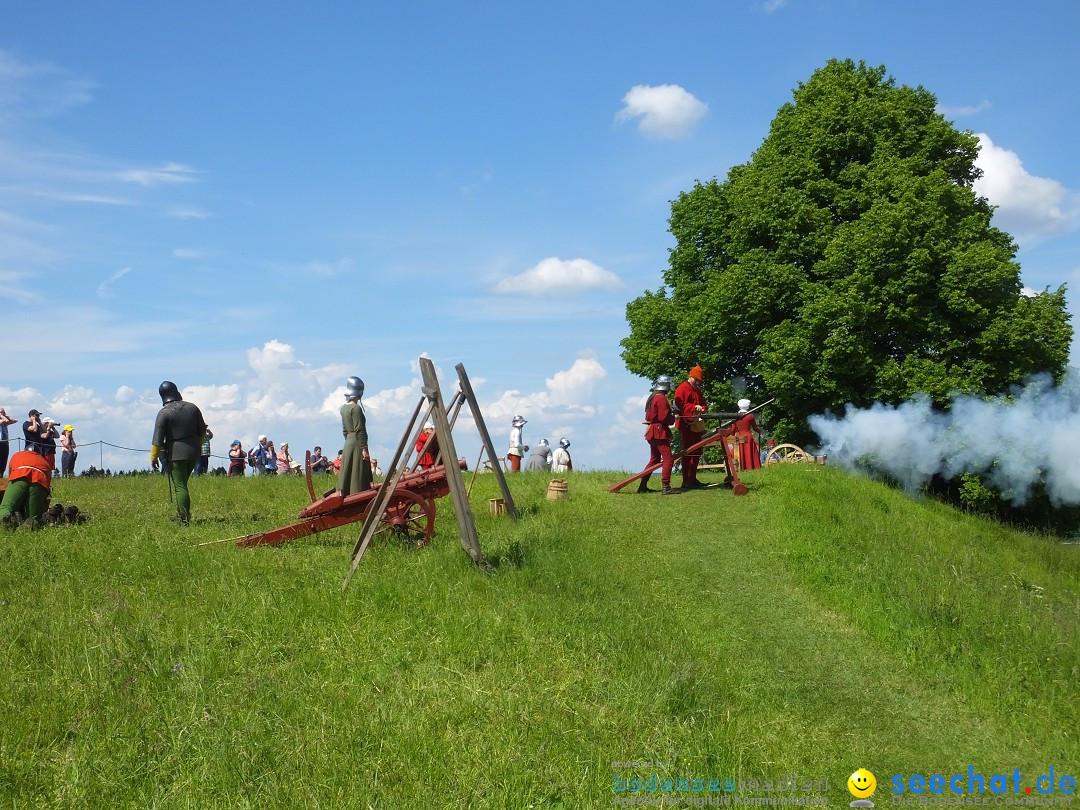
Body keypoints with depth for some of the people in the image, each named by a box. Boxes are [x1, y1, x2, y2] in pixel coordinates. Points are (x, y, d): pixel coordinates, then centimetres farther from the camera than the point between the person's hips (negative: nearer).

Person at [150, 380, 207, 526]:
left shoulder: (164, 413, -11)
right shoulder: (192, 407, 5)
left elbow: (158, 438, -11)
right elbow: (202, 431, 13)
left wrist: (153, 457, -2)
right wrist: (198, 446, 28)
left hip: (175, 453, -6)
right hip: (193, 451, 6)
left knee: (180, 487, -4)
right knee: (183, 484, 19)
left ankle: (184, 520, -6)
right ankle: (181, 515, 22)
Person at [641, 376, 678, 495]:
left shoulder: (652, 397, 14)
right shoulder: (662, 399, -15)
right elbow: (664, 418, -21)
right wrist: (674, 417, -4)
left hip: (652, 432, 10)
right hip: (660, 432, -10)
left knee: (654, 460, 17)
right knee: (668, 459, -11)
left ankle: (643, 485, 18)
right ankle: (666, 487, -17)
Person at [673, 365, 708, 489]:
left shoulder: (697, 390, 20)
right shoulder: (682, 389, -8)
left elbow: (704, 403, 19)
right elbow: (680, 404, -19)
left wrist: (702, 408, -5)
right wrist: (694, 407, -29)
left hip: (696, 424, 9)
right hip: (685, 424, -9)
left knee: (697, 451, 12)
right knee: (688, 451, -10)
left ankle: (693, 478, 21)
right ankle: (686, 481, -9)